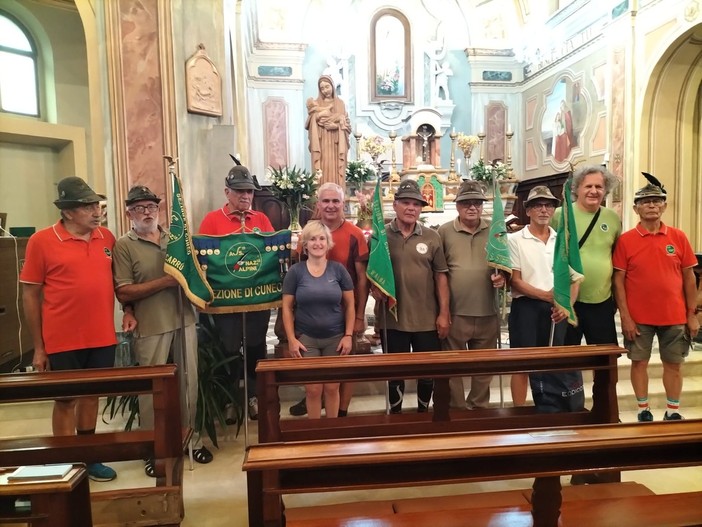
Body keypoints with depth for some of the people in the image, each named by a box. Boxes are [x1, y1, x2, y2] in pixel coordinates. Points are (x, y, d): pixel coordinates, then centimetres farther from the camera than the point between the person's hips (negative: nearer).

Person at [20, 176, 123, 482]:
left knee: (91, 395, 16)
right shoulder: (41, 241, -8)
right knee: (66, 400, 8)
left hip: (102, 337, 4)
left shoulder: (107, 238, 4)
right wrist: (38, 347, -4)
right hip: (63, 340, -4)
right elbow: (30, 296, -4)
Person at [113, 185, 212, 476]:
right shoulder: (124, 246, -4)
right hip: (151, 328, -4)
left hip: (185, 321, 5)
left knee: (189, 383, 13)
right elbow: (123, 293, -12)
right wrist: (164, 281, -17)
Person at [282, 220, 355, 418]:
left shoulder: (338, 269, -1)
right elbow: (287, 308, -1)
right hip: (306, 338, -1)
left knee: (332, 387, 9)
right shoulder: (295, 271, -3)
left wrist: (349, 335, -3)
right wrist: (291, 339, -6)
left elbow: (350, 305, 3)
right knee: (313, 389, 4)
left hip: (335, 338, 1)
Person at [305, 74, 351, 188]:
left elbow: (346, 124, 8)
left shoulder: (340, 103, 12)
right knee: (323, 173, -7)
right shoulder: (316, 104, 8)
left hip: (336, 145, 1)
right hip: (322, 145, -1)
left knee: (337, 173, -2)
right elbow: (313, 125, -1)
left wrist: (336, 125, -12)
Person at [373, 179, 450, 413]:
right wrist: (374, 287, -16)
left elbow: (441, 276, 3)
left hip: (427, 319, 1)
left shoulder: (432, 237, 3)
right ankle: (395, 414, 31)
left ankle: (423, 412, 35)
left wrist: (444, 313, -1)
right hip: (392, 318, -1)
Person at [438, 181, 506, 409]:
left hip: (487, 313, 3)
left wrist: (503, 277, -10)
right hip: (454, 313, -2)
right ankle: (456, 410, 26)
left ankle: (479, 409, 36)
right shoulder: (444, 231, -2)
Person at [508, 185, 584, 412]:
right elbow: (515, 282, -7)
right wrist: (546, 295, -18)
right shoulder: (515, 240, -2)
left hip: (556, 311, 4)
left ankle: (555, 414, 22)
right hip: (526, 308, -4)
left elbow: (574, 279, 13)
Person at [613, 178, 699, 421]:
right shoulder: (625, 240, -4)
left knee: (673, 364, 11)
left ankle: (673, 412, 26)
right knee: (639, 362, 7)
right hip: (638, 317, -2)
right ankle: (644, 410, 22)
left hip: (675, 316, 2)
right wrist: (625, 316, -9)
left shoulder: (678, 237, 1)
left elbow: (688, 277, 5)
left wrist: (692, 314, 3)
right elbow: (618, 280, -5)